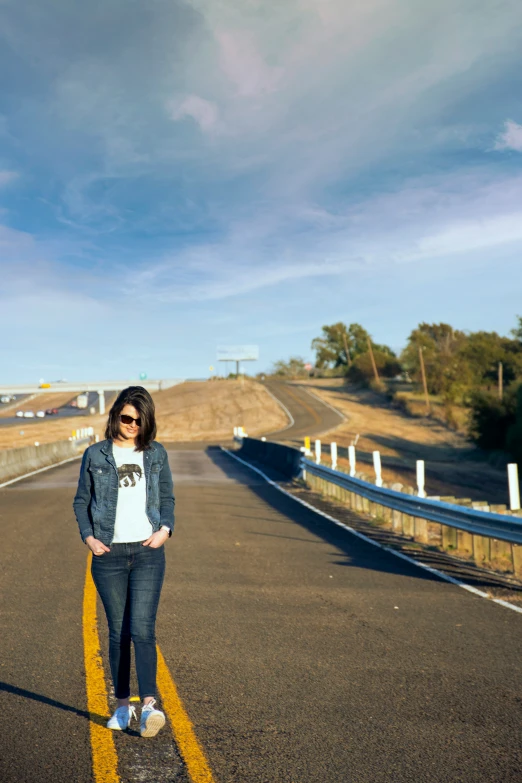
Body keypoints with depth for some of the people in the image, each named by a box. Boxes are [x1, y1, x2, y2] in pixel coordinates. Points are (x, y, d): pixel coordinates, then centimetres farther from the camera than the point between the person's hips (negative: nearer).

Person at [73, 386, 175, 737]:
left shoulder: (156, 454, 6)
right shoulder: (96, 455, 3)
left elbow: (168, 498, 13)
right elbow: (81, 501, 9)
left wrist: (166, 529, -4)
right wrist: (88, 537, -5)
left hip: (148, 553, 0)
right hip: (109, 554, 1)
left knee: (142, 629, -9)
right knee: (118, 631, 8)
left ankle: (149, 704, -11)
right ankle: (123, 705, 20)